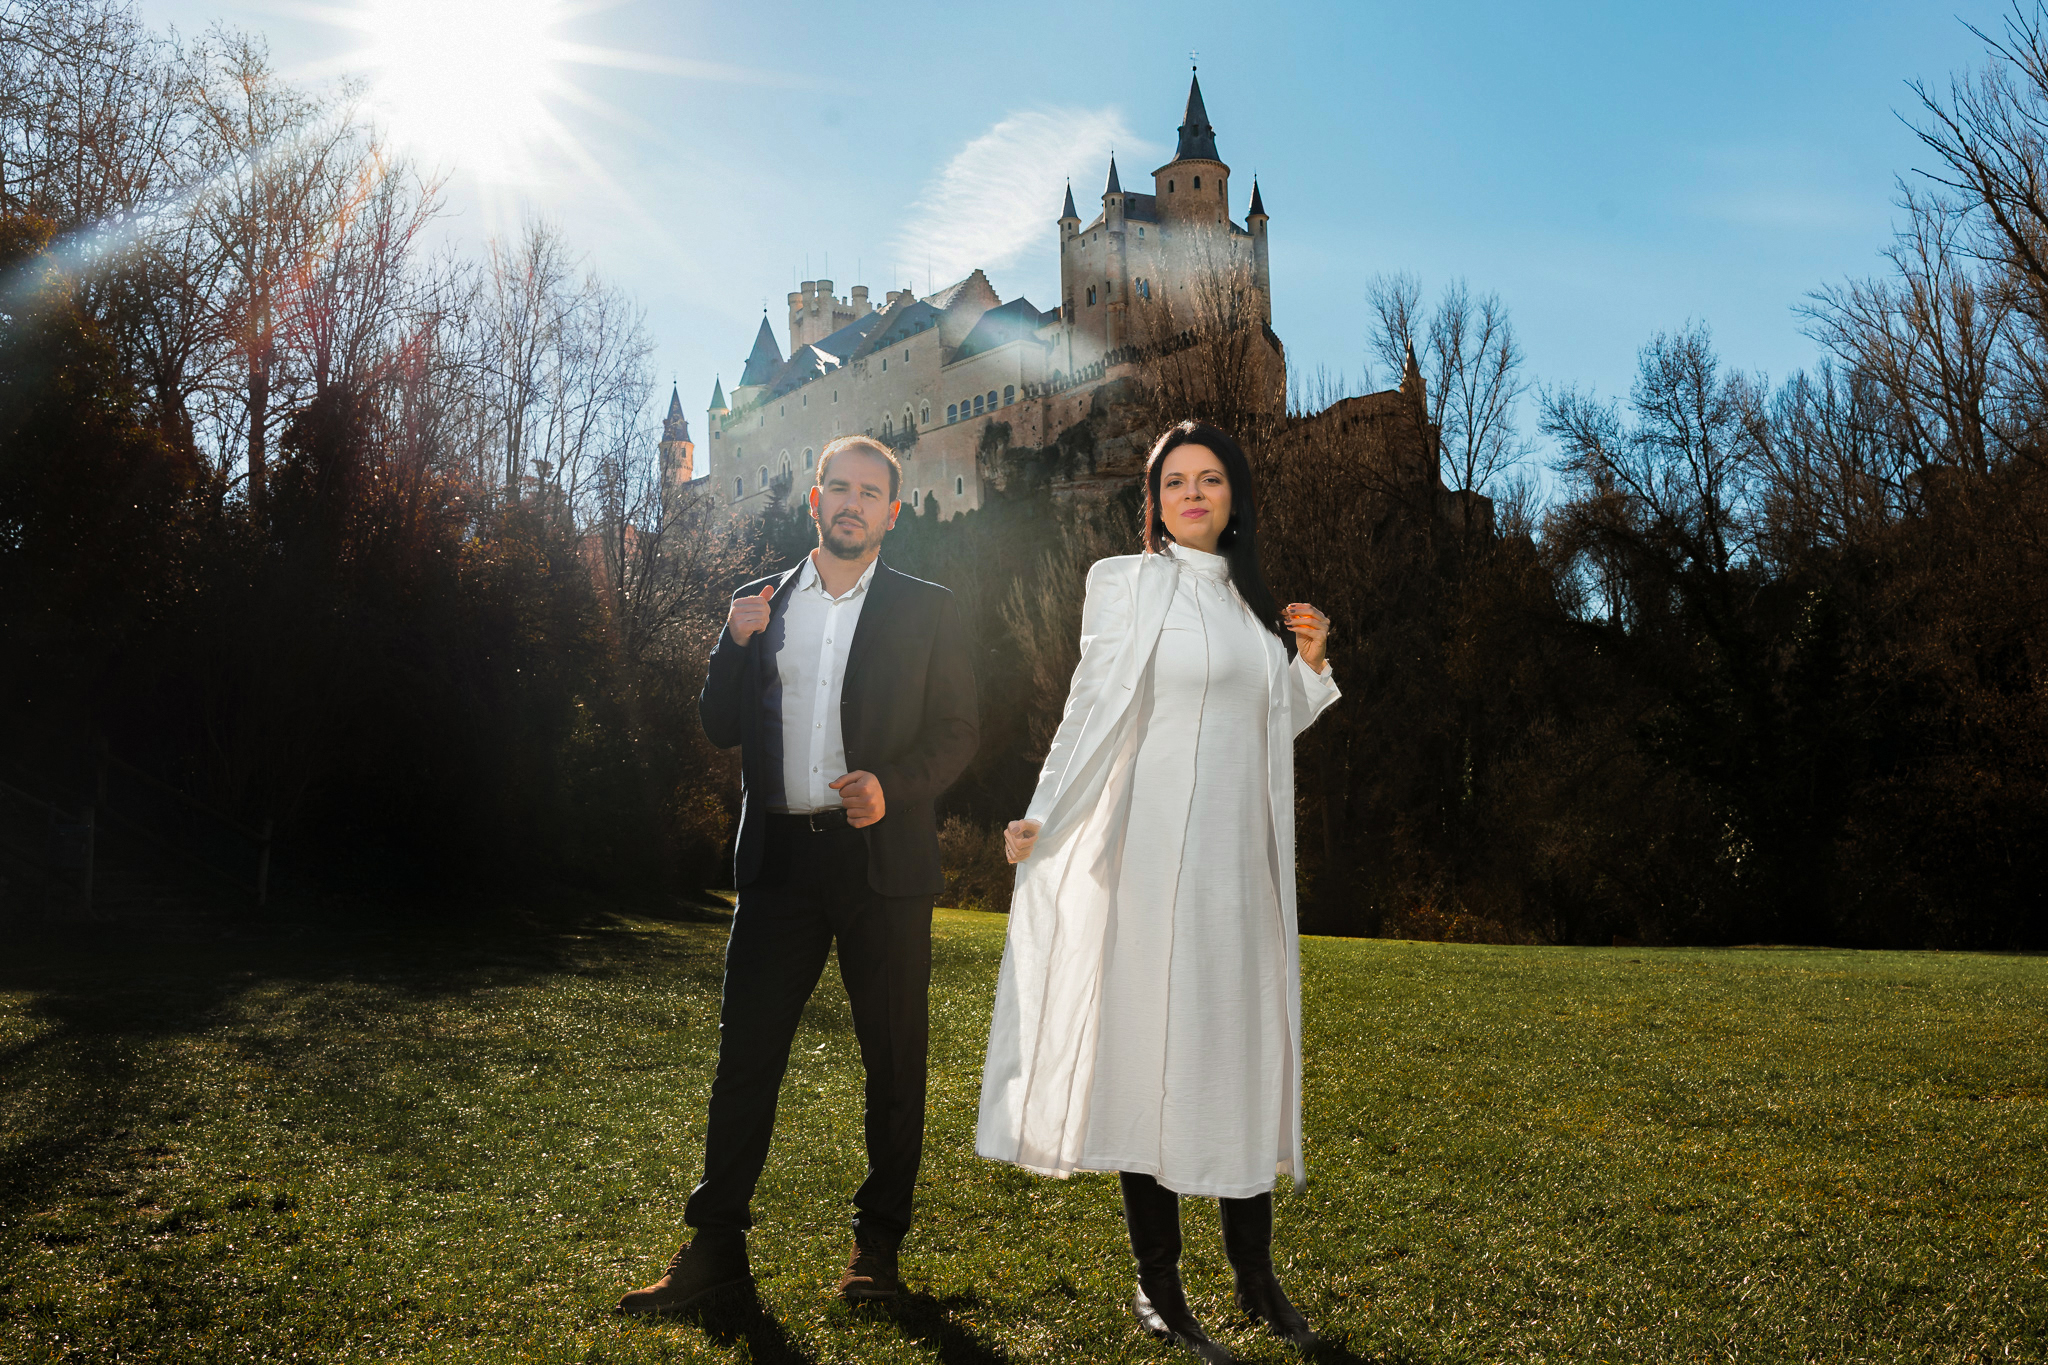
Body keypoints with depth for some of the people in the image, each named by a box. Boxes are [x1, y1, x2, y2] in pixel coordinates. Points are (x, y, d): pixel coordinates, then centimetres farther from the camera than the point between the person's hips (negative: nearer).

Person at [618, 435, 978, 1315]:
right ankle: (715, 1243, 16)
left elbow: (957, 733, 2)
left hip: (880, 857, -1)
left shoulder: (926, 611, 5)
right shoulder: (759, 605, 11)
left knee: (893, 1058, 6)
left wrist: (891, 786, -15)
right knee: (744, 1052, 4)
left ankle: (877, 1243, 21)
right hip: (778, 857, 2)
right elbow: (719, 731, 8)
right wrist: (736, 645, -7)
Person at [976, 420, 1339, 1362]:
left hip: (1240, 855, 6)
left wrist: (1310, 664, 8)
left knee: (1246, 1047, 7)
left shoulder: (1251, 602, 17)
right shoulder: (1128, 581, 0)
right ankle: (1158, 1282, 11)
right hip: (1154, 848, -5)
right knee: (1151, 1043, -1)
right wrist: (1041, 820, -12)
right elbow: (1097, 706, -6)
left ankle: (1255, 1275, 19)